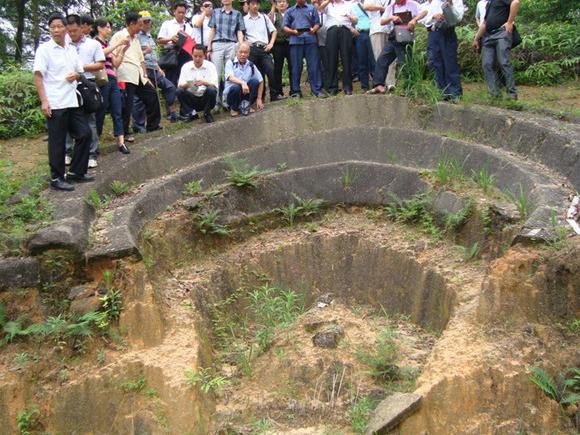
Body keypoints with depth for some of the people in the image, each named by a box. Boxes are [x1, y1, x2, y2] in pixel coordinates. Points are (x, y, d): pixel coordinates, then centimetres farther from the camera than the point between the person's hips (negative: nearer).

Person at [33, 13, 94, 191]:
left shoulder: (72, 49, 12)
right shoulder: (44, 49, -5)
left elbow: (79, 71, 22)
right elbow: (38, 76, -9)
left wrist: (76, 75, -3)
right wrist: (43, 101, -17)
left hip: (72, 101, 6)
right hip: (55, 103, -6)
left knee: (84, 133, 8)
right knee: (57, 142, -1)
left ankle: (76, 172, 20)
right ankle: (56, 178, 10)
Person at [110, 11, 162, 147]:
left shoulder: (135, 39, 22)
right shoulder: (119, 36, -3)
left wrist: (145, 76, 15)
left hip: (138, 76, 8)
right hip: (126, 76, -8)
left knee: (151, 95, 12)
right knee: (127, 105, -7)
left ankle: (152, 125, 25)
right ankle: (124, 134, 1)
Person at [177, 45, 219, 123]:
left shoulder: (210, 66, -2)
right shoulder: (186, 66, 2)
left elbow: (215, 85, -11)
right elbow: (180, 85, -6)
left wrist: (204, 82, -31)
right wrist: (186, 84, -30)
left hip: (206, 98, -1)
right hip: (191, 98, 1)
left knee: (211, 90, -31)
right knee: (179, 91, -25)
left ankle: (207, 113, -6)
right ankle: (191, 113, -6)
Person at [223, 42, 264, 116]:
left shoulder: (251, 65, 6)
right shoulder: (230, 63, -4)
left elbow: (261, 81, 7)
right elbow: (230, 77, -22)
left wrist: (259, 98, 0)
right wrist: (242, 83, -40)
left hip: (246, 93, 3)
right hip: (231, 93, -3)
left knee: (254, 81, -21)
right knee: (236, 87, -36)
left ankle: (246, 106, -10)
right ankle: (234, 108, -7)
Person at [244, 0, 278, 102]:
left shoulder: (264, 17, 13)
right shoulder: (244, 19, 8)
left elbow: (274, 31, 16)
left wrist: (271, 43, 5)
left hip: (264, 48, 1)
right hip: (252, 49, -1)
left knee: (271, 71, -11)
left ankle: (274, 95, -5)